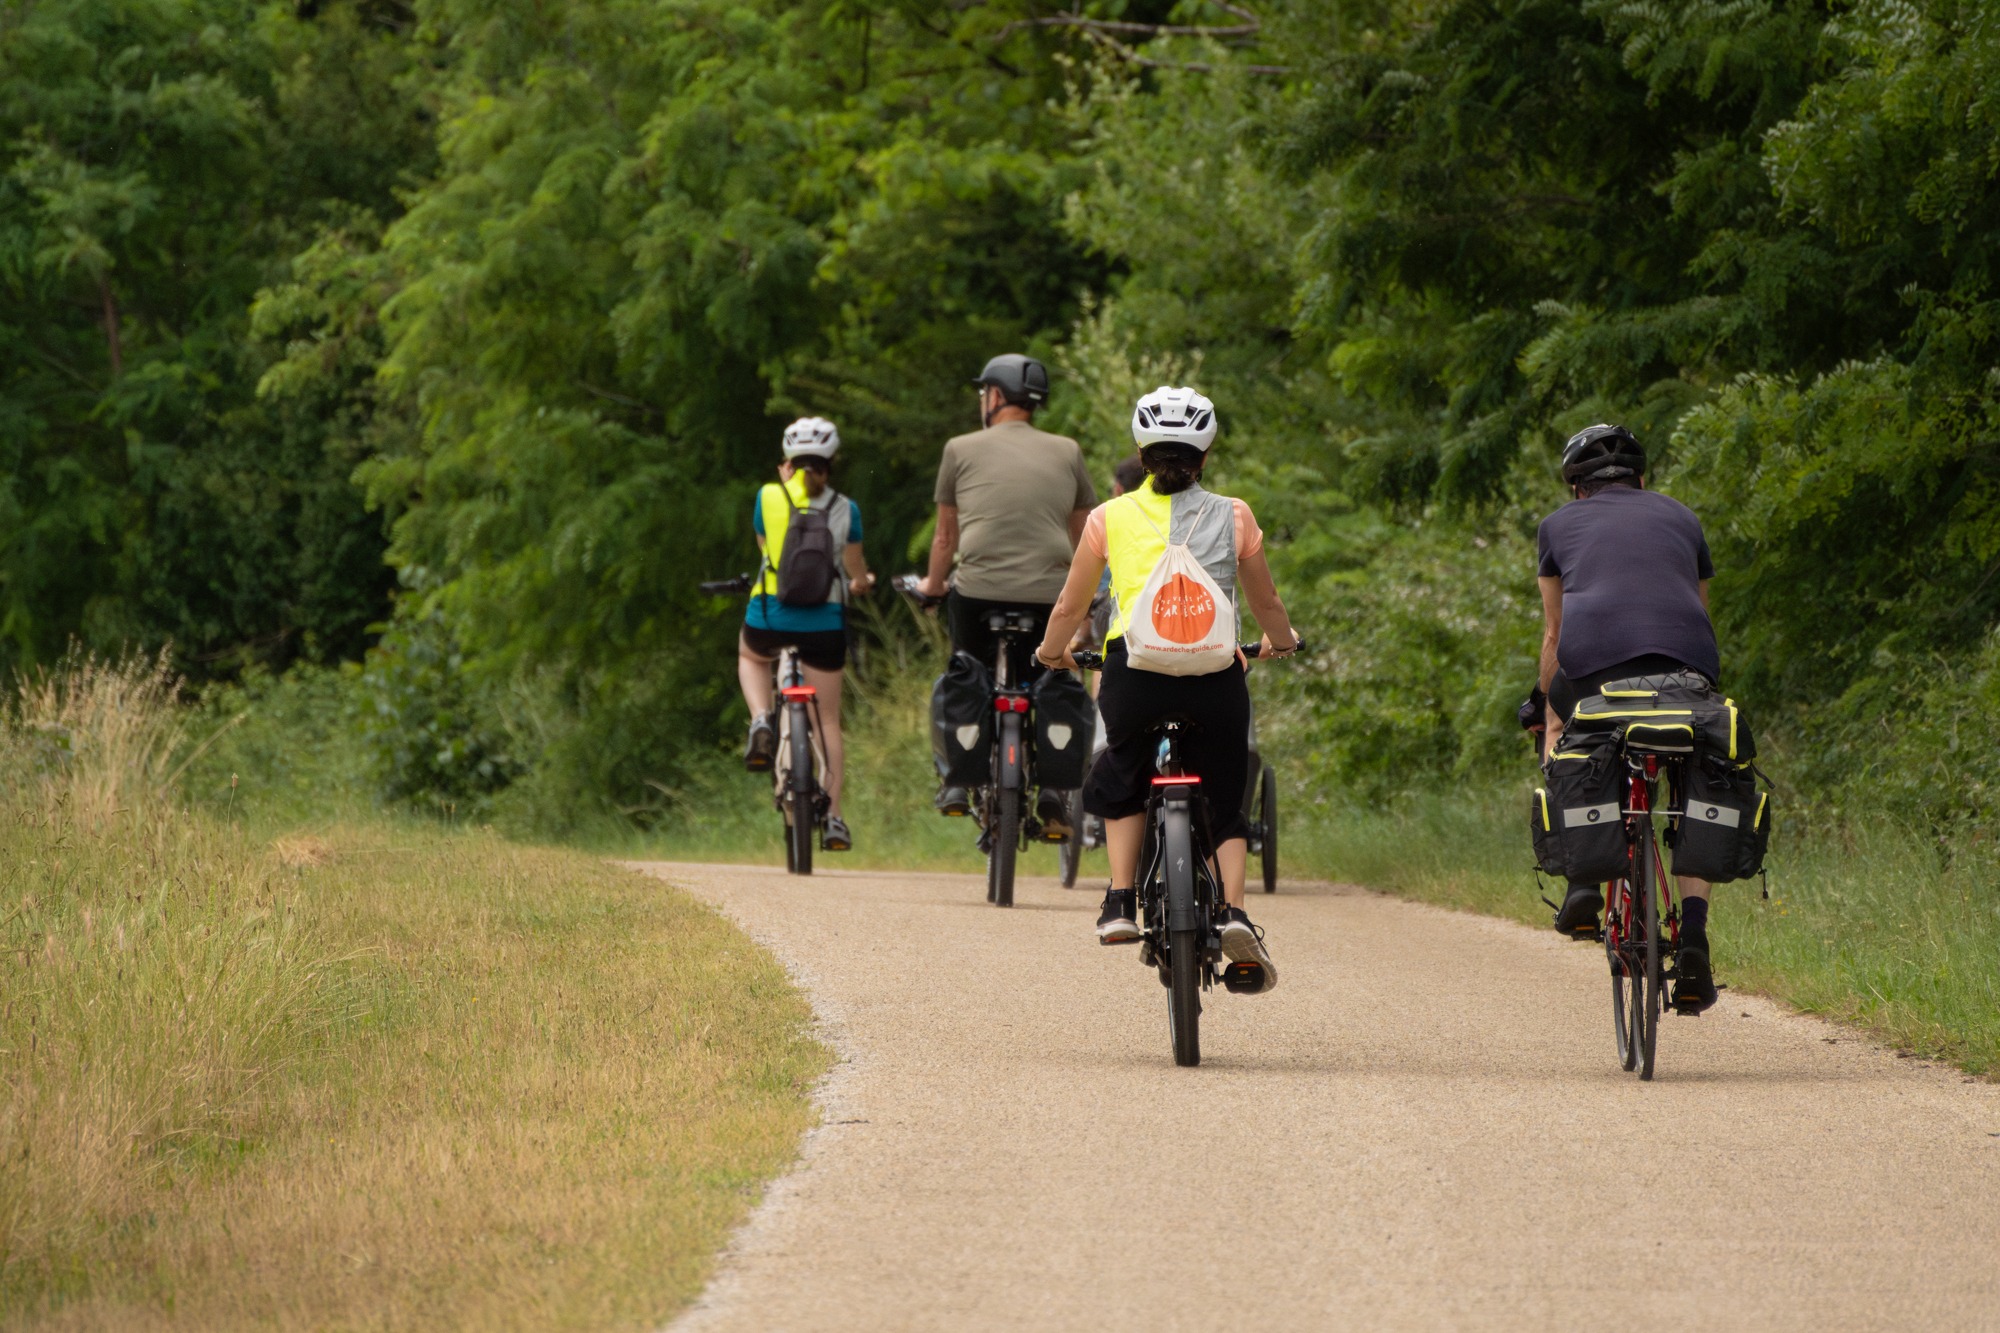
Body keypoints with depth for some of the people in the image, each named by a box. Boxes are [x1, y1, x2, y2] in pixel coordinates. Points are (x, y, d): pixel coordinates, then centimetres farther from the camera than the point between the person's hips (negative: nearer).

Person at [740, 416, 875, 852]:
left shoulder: (769, 498, -1)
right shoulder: (845, 509, 1)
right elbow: (856, 571, 15)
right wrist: (860, 584, 38)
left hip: (770, 615, 0)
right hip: (824, 620, 0)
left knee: (750, 657, 37)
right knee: (828, 721, 13)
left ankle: (762, 722, 8)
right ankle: (833, 816, 6)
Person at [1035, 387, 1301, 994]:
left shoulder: (1110, 518, 14)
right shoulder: (1233, 516, 15)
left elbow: (1070, 608, 21)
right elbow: (1266, 601, 27)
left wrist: (1052, 650, 43)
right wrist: (1281, 641, 48)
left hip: (1133, 667, 0)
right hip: (1215, 670, 0)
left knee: (1121, 783, 28)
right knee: (1225, 806, 15)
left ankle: (1121, 902, 13)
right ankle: (1234, 910, -9)